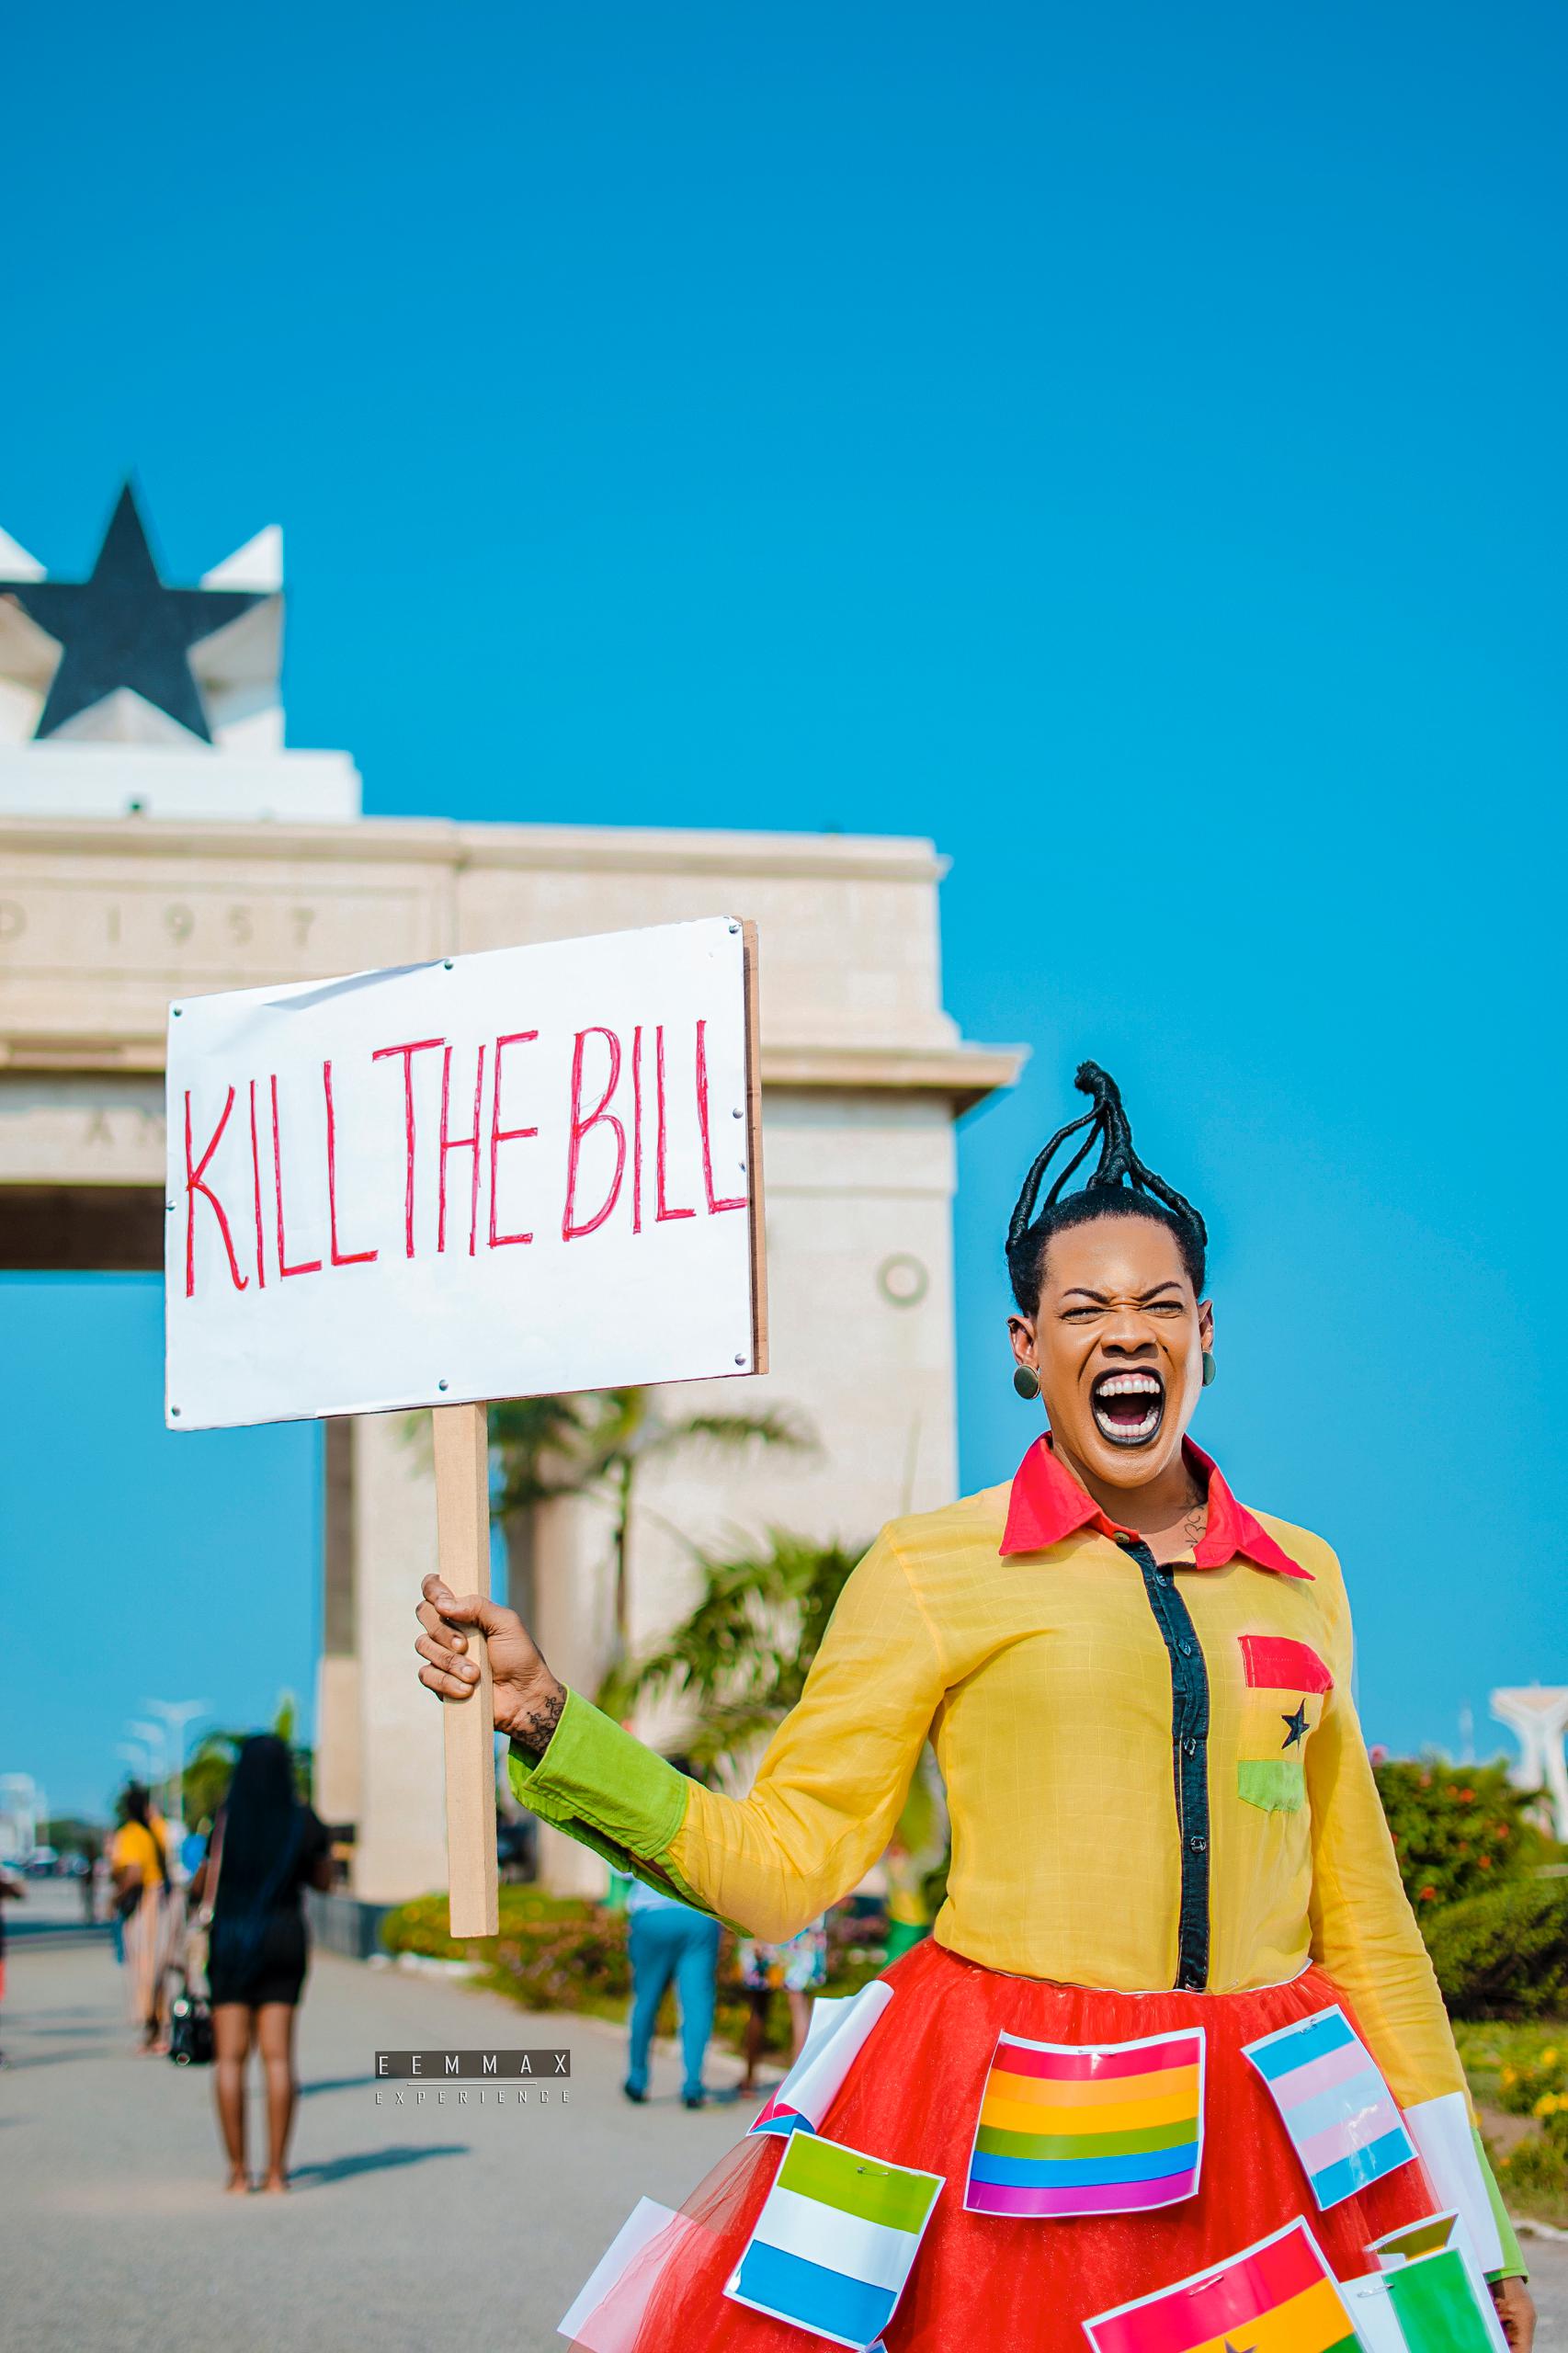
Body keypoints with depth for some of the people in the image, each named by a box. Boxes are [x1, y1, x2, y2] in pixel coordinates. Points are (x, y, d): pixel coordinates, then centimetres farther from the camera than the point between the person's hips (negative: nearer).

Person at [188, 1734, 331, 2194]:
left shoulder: (226, 1820, -9)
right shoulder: (304, 1822, -2)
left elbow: (202, 1889, -4)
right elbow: (323, 1878, 13)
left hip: (231, 1939, -2)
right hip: (284, 1940, 2)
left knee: (230, 2057, 2)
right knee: (278, 2056, 2)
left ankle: (238, 2169, -1)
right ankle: (276, 2169, -2)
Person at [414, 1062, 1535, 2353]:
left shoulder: (1303, 1578, 11)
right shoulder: (931, 1570, 1)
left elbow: (1360, 1908, 16)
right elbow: (782, 1861, -1)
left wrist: (1471, 2224, 16)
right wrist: (542, 1715, -11)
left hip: (1265, 2144, 3)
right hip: (1006, 2149, -3)